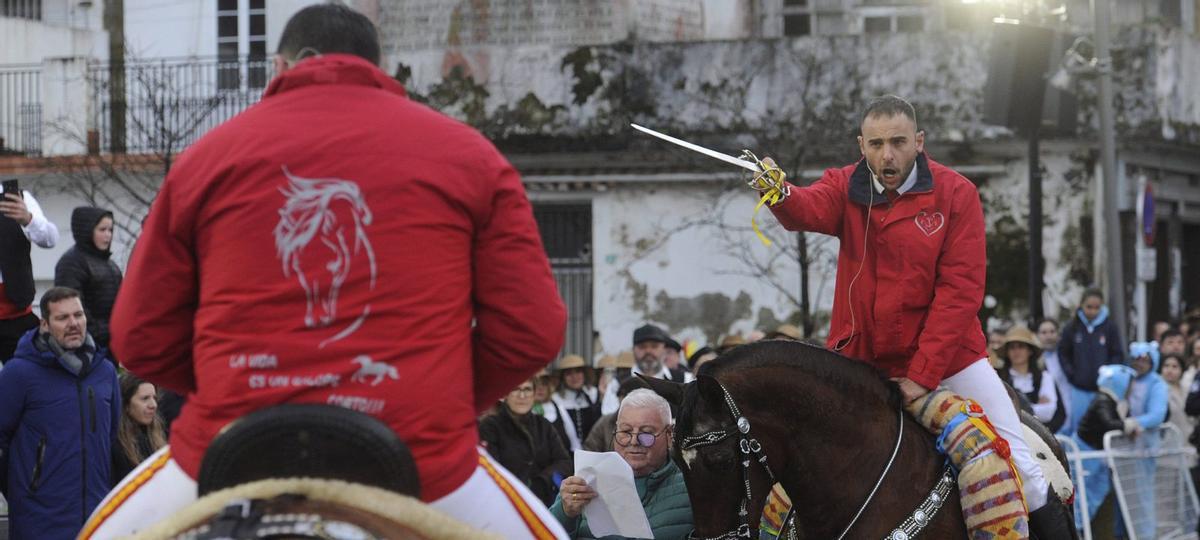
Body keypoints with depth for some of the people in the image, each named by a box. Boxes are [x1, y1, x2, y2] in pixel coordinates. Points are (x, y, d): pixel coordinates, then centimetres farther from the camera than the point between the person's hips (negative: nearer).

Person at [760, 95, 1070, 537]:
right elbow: (810, 210, -25)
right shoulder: (846, 187, -1)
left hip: (945, 356, -2)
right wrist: (781, 194, -50)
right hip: (860, 359, 2)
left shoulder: (955, 193, -7)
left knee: (1019, 469, -4)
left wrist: (923, 374, -17)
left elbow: (959, 290, -12)